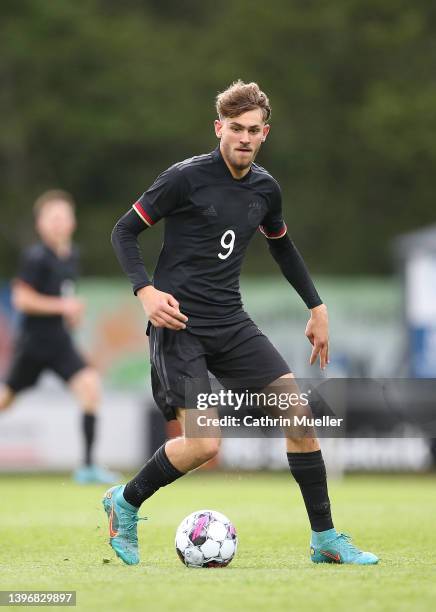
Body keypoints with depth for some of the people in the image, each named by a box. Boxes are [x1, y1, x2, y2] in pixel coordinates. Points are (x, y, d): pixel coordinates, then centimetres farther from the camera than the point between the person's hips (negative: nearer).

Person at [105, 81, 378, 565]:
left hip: (230, 323, 6)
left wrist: (317, 308, 26)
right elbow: (124, 231, -4)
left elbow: (282, 247, 28)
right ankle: (125, 503, 9)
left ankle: (325, 539, 6)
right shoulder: (186, 178, -10)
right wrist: (145, 291, -19)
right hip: (179, 323, -6)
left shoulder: (265, 189, 8)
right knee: (204, 444, -18)